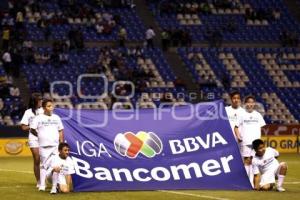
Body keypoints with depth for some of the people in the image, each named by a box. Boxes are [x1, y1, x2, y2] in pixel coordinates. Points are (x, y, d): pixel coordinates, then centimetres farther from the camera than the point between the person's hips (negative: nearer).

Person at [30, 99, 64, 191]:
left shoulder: (56, 118, 11)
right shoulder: (39, 118, -2)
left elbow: (60, 131, 14)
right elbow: (32, 129, -3)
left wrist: (61, 144, 8)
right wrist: (40, 136, 6)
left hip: (55, 146, 4)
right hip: (44, 146, -4)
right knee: (44, 165, -2)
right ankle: (42, 185, 1)